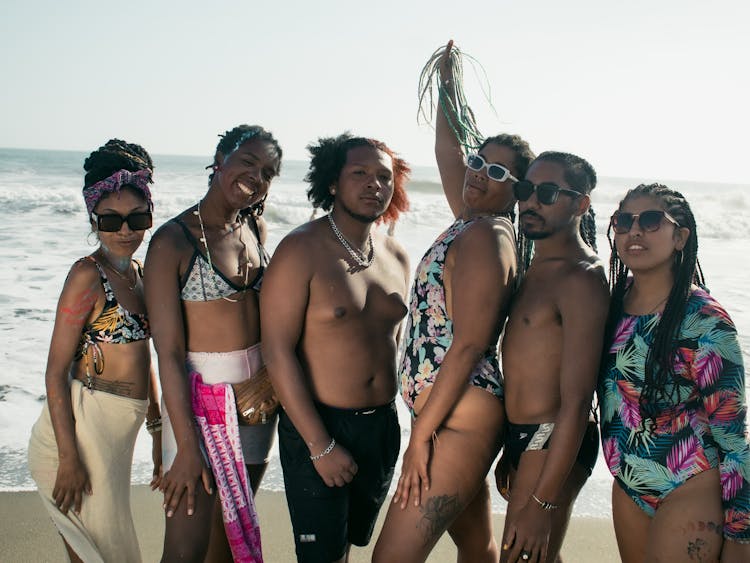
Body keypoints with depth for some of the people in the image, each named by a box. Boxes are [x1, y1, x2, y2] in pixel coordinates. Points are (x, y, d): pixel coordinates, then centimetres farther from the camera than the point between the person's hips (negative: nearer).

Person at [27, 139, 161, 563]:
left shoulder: (139, 273, 9)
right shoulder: (88, 274, -14)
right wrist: (68, 458, -18)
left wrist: (157, 430, 18)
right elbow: (56, 371, -15)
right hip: (82, 427, -7)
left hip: (119, 431, 7)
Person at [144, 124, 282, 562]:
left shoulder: (256, 228, 6)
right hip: (201, 392, -6)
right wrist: (185, 446, -17)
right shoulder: (174, 240, -14)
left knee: (234, 526, 19)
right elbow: (169, 351, -15)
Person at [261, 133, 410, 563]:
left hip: (383, 426, 6)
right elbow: (277, 351, -16)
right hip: (317, 427, -5)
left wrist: (391, 420, 8)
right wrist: (321, 446, -17)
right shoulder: (302, 251, -13)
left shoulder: (397, 257, 6)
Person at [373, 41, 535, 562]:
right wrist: (448, 86, 33)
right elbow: (447, 153, 30)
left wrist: (421, 434, -20)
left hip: (458, 421, -10)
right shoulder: (475, 221, 11)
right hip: (463, 418, 10)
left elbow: (467, 346, -21)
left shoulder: (485, 235, -16)